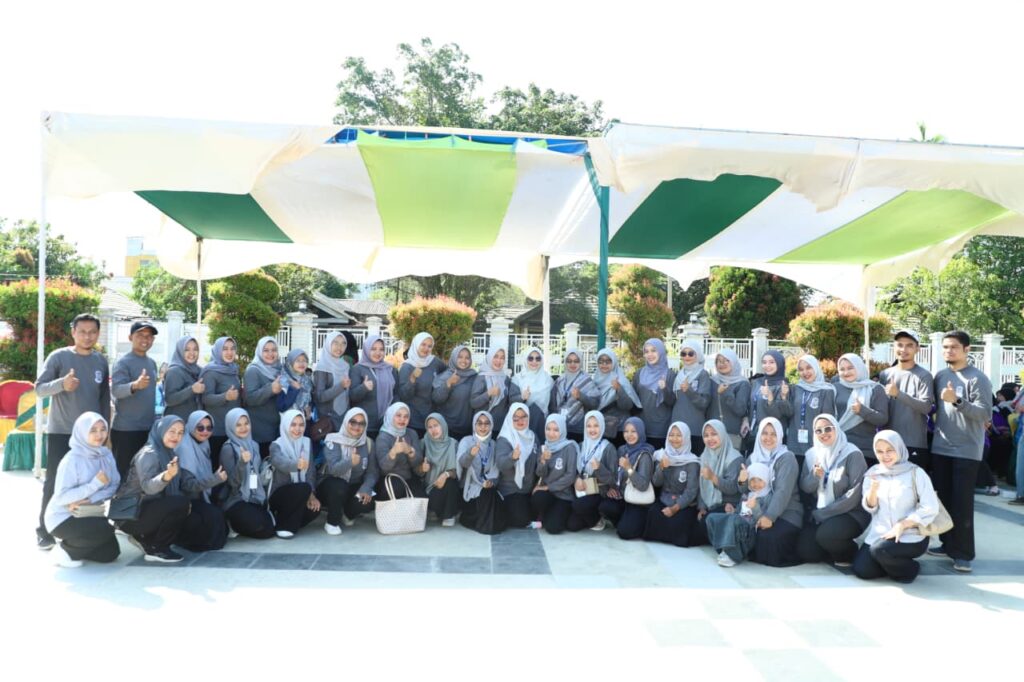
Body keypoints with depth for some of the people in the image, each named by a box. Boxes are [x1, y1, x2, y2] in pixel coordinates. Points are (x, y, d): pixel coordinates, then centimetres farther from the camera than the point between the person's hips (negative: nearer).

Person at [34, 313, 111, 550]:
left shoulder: (101, 361, 7)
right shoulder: (58, 357, -5)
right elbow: (39, 389, -9)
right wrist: (61, 383, -29)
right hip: (60, 432, -3)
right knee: (54, 482, 0)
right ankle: (45, 531, 11)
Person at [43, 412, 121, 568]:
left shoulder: (107, 455, -3)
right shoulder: (72, 460, -20)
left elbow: (113, 487, -7)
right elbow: (61, 497, -24)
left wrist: (88, 500, -22)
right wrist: (95, 484, -27)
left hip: (88, 515, 6)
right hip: (63, 517, -6)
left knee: (109, 554, -3)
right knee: (105, 530, -29)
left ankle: (73, 545, 20)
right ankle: (66, 549, -3)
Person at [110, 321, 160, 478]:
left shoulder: (151, 363, 12)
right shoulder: (123, 362, -10)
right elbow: (115, 390, -24)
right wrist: (135, 385, -44)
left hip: (149, 429, 7)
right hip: (125, 430, -7)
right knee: (122, 474, -2)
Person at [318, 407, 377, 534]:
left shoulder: (368, 443, -4)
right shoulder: (334, 441, -16)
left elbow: (372, 471, -7)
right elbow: (333, 469, -31)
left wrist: (366, 489, -27)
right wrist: (350, 462, -52)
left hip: (354, 487, 3)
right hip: (330, 485, -3)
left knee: (368, 501, -25)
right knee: (339, 486, -36)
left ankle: (347, 514, 11)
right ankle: (332, 522, -11)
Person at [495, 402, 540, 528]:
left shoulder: (533, 436, 5)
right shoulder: (504, 439, -14)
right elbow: (501, 464, -31)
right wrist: (513, 456, -51)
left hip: (529, 488, 6)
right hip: (511, 489, -6)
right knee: (520, 520, -18)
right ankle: (503, 515, 15)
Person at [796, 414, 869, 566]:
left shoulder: (852, 454, -13)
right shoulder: (812, 454, 5)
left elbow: (855, 494, -17)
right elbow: (805, 488, 5)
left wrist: (823, 513, -17)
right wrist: (814, 476, -18)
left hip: (850, 514, -5)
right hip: (819, 514, 5)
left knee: (824, 535, -32)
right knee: (805, 551, -12)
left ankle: (851, 554, 0)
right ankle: (834, 550, 19)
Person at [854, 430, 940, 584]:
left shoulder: (916, 473, -7)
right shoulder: (872, 473, 6)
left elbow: (931, 509, -12)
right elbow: (869, 507, 2)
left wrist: (902, 525, -19)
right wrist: (873, 489, -19)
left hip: (911, 536, -4)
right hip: (879, 534, 5)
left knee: (879, 549, -31)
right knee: (861, 570, -11)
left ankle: (908, 569, 0)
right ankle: (894, 563, 17)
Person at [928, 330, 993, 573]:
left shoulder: (978, 378, -8)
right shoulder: (940, 376, 10)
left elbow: (985, 413, -16)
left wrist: (957, 400, -28)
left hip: (966, 451, -6)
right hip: (940, 448, 6)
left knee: (962, 503, -5)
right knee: (943, 498, 11)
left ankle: (963, 553, 2)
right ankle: (948, 544, 22)